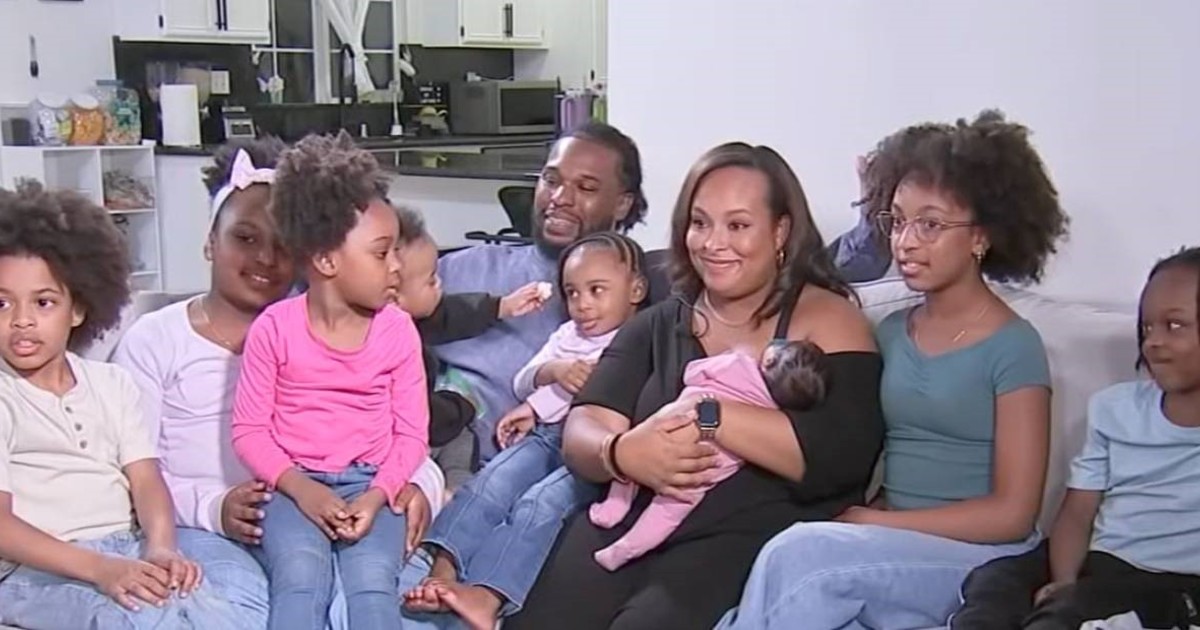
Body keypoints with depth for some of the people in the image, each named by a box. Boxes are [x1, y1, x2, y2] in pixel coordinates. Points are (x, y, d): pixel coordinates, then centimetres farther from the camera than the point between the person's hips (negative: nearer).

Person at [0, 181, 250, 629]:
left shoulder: (111, 383, 15)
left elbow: (145, 478, 6)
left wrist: (161, 546, -17)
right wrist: (97, 568, -24)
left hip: (131, 547, 4)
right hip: (38, 568, -4)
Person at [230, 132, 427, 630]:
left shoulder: (397, 329, 0)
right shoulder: (274, 328, -5)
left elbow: (412, 433, 3)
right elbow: (249, 429, -1)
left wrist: (376, 495, -14)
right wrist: (299, 487, -15)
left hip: (368, 483, 1)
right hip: (296, 485, -1)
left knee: (373, 584, -25)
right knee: (300, 583, -27)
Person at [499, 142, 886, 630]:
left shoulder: (826, 319, 5)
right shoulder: (656, 326, 19)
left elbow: (842, 456, -11)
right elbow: (581, 433, 6)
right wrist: (621, 454, -17)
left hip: (754, 538, -4)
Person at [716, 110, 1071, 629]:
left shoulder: (1013, 347, -6)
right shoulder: (891, 333, 12)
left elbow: (1012, 514, -10)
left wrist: (873, 523, -12)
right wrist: (864, 522, -7)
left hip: (983, 562, -4)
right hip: (895, 551, 4)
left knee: (799, 553, -28)